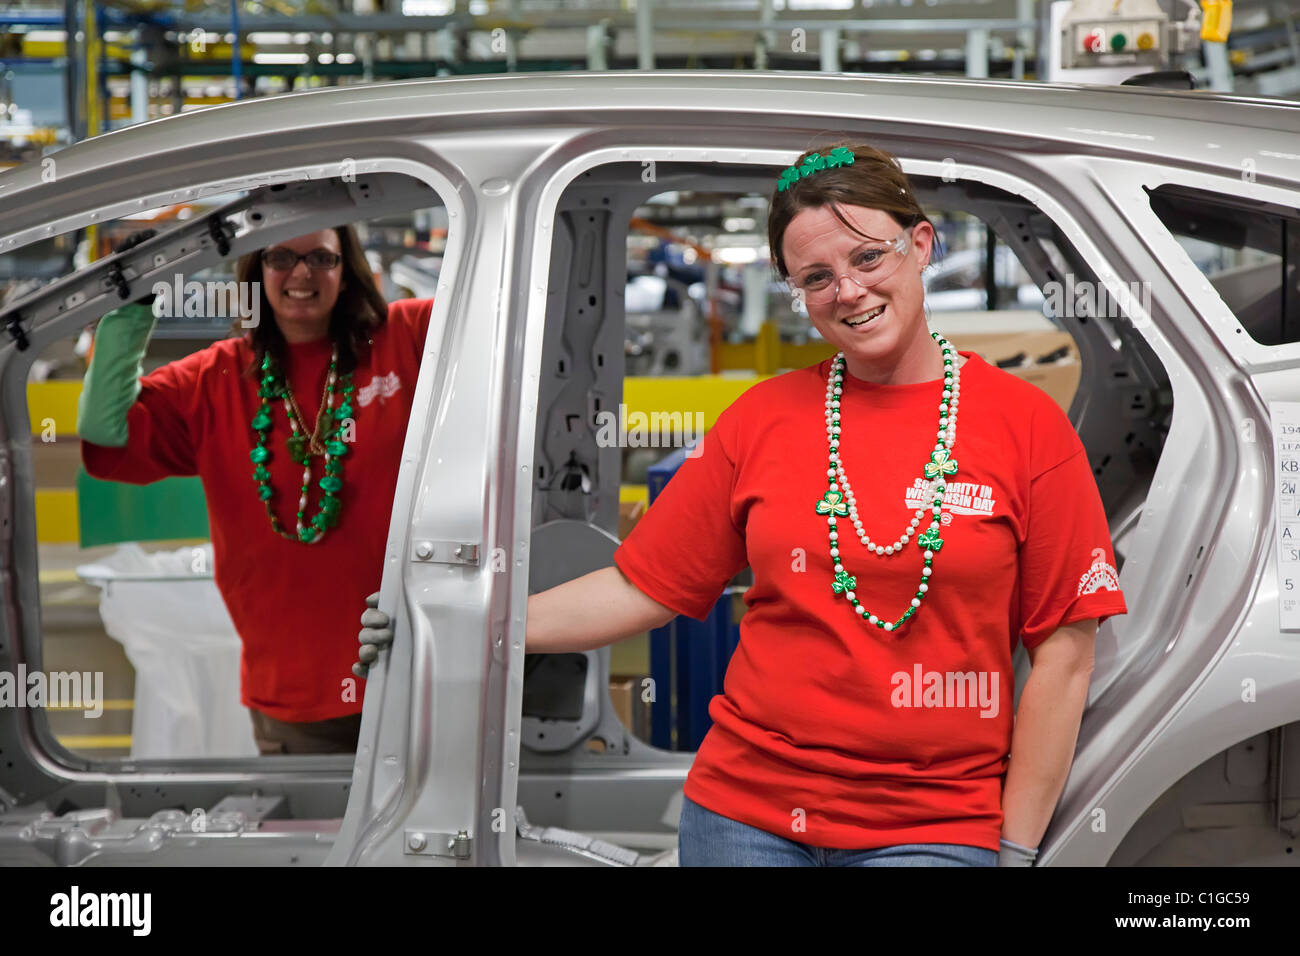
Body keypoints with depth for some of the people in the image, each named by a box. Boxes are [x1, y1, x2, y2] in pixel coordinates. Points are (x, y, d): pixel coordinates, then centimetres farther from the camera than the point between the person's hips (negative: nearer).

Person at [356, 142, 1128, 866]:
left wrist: (1017, 848, -3)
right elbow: (642, 587, 6)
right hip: (744, 814, 2)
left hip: (931, 828, -2)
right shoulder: (762, 420, 5)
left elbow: (1064, 652, -2)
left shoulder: (1027, 426, -2)